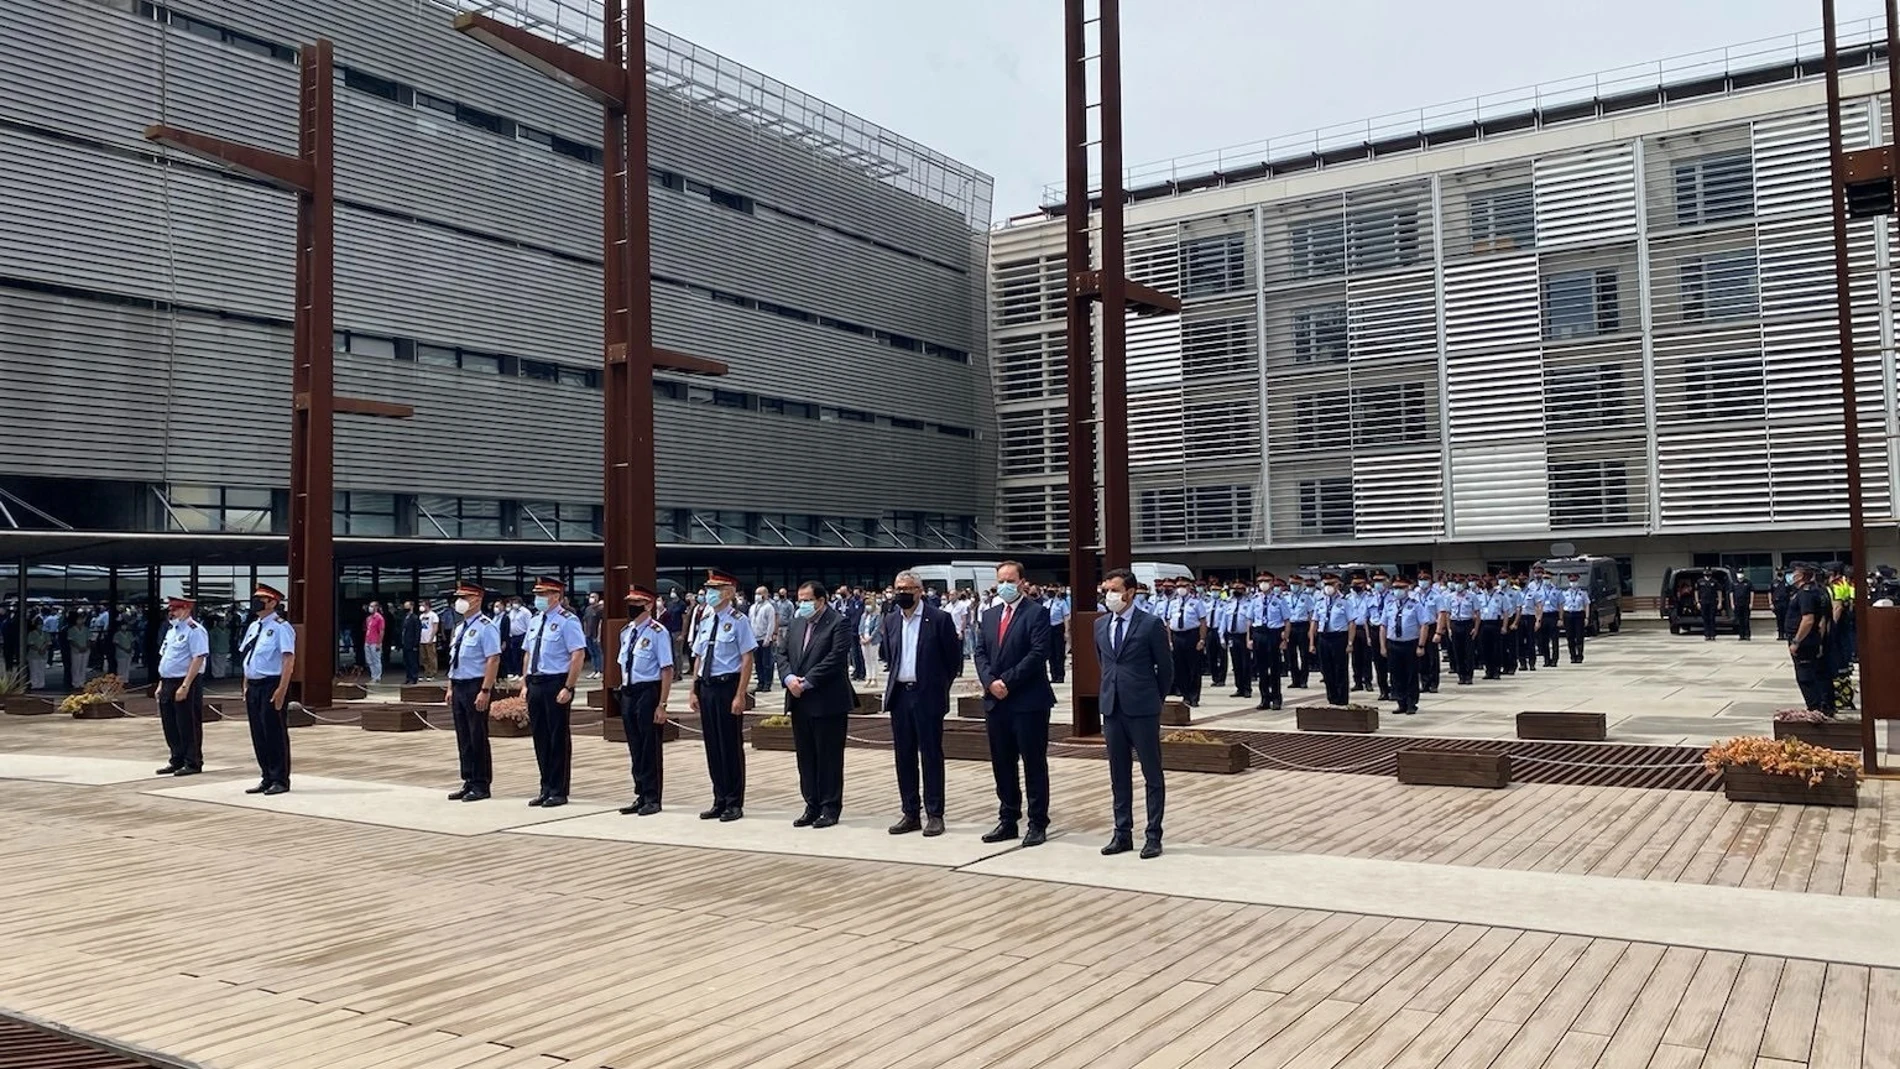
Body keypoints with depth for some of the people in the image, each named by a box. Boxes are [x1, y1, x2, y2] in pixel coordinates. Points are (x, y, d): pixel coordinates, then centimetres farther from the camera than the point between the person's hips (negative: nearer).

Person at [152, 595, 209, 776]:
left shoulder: (194, 630, -13)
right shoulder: (172, 631, 17)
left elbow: (198, 659, -20)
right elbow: (165, 660, 23)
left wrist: (185, 686, -24)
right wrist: (161, 685, 16)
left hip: (186, 685, -9)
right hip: (168, 684, 9)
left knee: (188, 726, -3)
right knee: (170, 725, 13)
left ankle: (193, 763, 5)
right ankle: (177, 761, 23)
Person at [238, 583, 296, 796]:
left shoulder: (280, 627, -11)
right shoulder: (253, 627, 14)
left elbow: (289, 659, -17)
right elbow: (246, 659, 22)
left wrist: (281, 690, -23)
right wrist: (246, 686, 16)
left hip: (272, 685, -8)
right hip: (254, 686, 8)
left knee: (275, 734, -2)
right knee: (258, 734, 11)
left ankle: (280, 780, 6)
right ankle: (266, 778, 20)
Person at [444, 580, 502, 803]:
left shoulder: (486, 627, -12)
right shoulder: (460, 627, 15)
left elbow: (493, 660, -18)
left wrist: (485, 691, -22)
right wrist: (450, 687, 15)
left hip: (476, 687, -8)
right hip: (459, 687, 8)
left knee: (478, 738, -2)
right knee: (463, 738, 11)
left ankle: (481, 786, 5)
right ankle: (469, 782, 19)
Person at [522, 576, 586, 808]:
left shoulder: (567, 621, -10)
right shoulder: (534, 620, 13)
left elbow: (578, 655, -15)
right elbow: (529, 653, 19)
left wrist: (568, 688, -20)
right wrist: (526, 684, 12)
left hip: (556, 684, -7)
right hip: (536, 684, 7)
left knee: (559, 738, 1)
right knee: (540, 737, 12)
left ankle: (558, 791, 10)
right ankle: (546, 788, 22)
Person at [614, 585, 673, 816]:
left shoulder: (657, 632, -12)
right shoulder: (625, 632, 11)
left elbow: (667, 671, -14)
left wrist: (661, 704, -18)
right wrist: (623, 693, 15)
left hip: (648, 693, -7)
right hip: (628, 693, 7)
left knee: (650, 749, 1)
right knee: (635, 748, 13)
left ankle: (652, 799, 10)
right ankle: (641, 796, 23)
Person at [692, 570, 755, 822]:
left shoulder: (738, 621, -8)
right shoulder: (705, 620, 11)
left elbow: (747, 659, -11)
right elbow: (698, 657, 16)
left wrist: (740, 695, -16)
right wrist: (694, 691, 10)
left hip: (728, 686, -6)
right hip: (707, 687, 6)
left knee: (731, 745, 1)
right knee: (712, 745, 11)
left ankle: (734, 803, 11)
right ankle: (719, 801, 22)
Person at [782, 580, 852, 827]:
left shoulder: (838, 624, -9)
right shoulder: (797, 623, 13)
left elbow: (834, 660, -18)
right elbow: (785, 655, 13)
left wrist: (806, 682, -18)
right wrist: (789, 678, -6)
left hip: (827, 702, -7)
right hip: (800, 702, 7)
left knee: (829, 758, 1)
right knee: (806, 757, 11)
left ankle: (830, 808, 10)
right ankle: (812, 806, 20)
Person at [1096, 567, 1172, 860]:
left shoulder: (1150, 625, -8)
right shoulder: (1100, 625, 8)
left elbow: (1166, 667, 0)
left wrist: (1154, 698, 8)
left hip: (1142, 710, -5)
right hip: (1112, 708, 5)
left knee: (1152, 775, 3)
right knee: (1118, 776, 11)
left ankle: (1153, 836, 9)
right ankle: (1122, 833, 19)